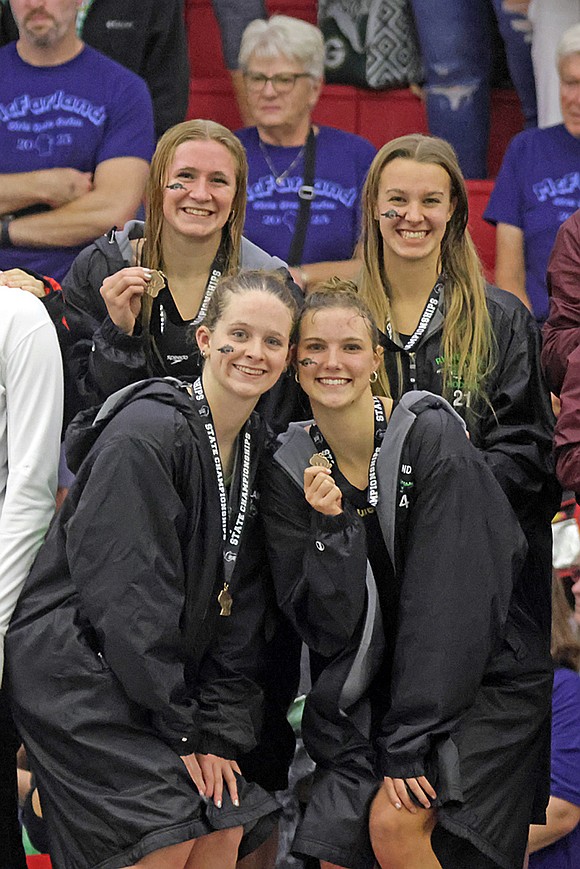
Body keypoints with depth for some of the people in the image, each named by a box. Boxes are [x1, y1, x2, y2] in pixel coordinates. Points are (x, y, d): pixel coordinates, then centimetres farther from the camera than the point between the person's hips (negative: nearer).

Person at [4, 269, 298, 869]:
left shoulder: (257, 449, 7)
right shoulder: (145, 434, -18)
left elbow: (239, 607, 6)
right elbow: (127, 593, -20)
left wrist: (220, 730, -2)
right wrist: (179, 729, -17)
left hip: (167, 673, 8)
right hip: (76, 671, -8)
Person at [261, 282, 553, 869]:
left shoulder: (431, 436, -15)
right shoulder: (289, 473, -1)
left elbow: (446, 603, -19)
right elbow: (326, 629, -7)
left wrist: (409, 746, -21)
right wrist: (331, 528, -24)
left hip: (484, 682, -4)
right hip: (371, 692, 4)